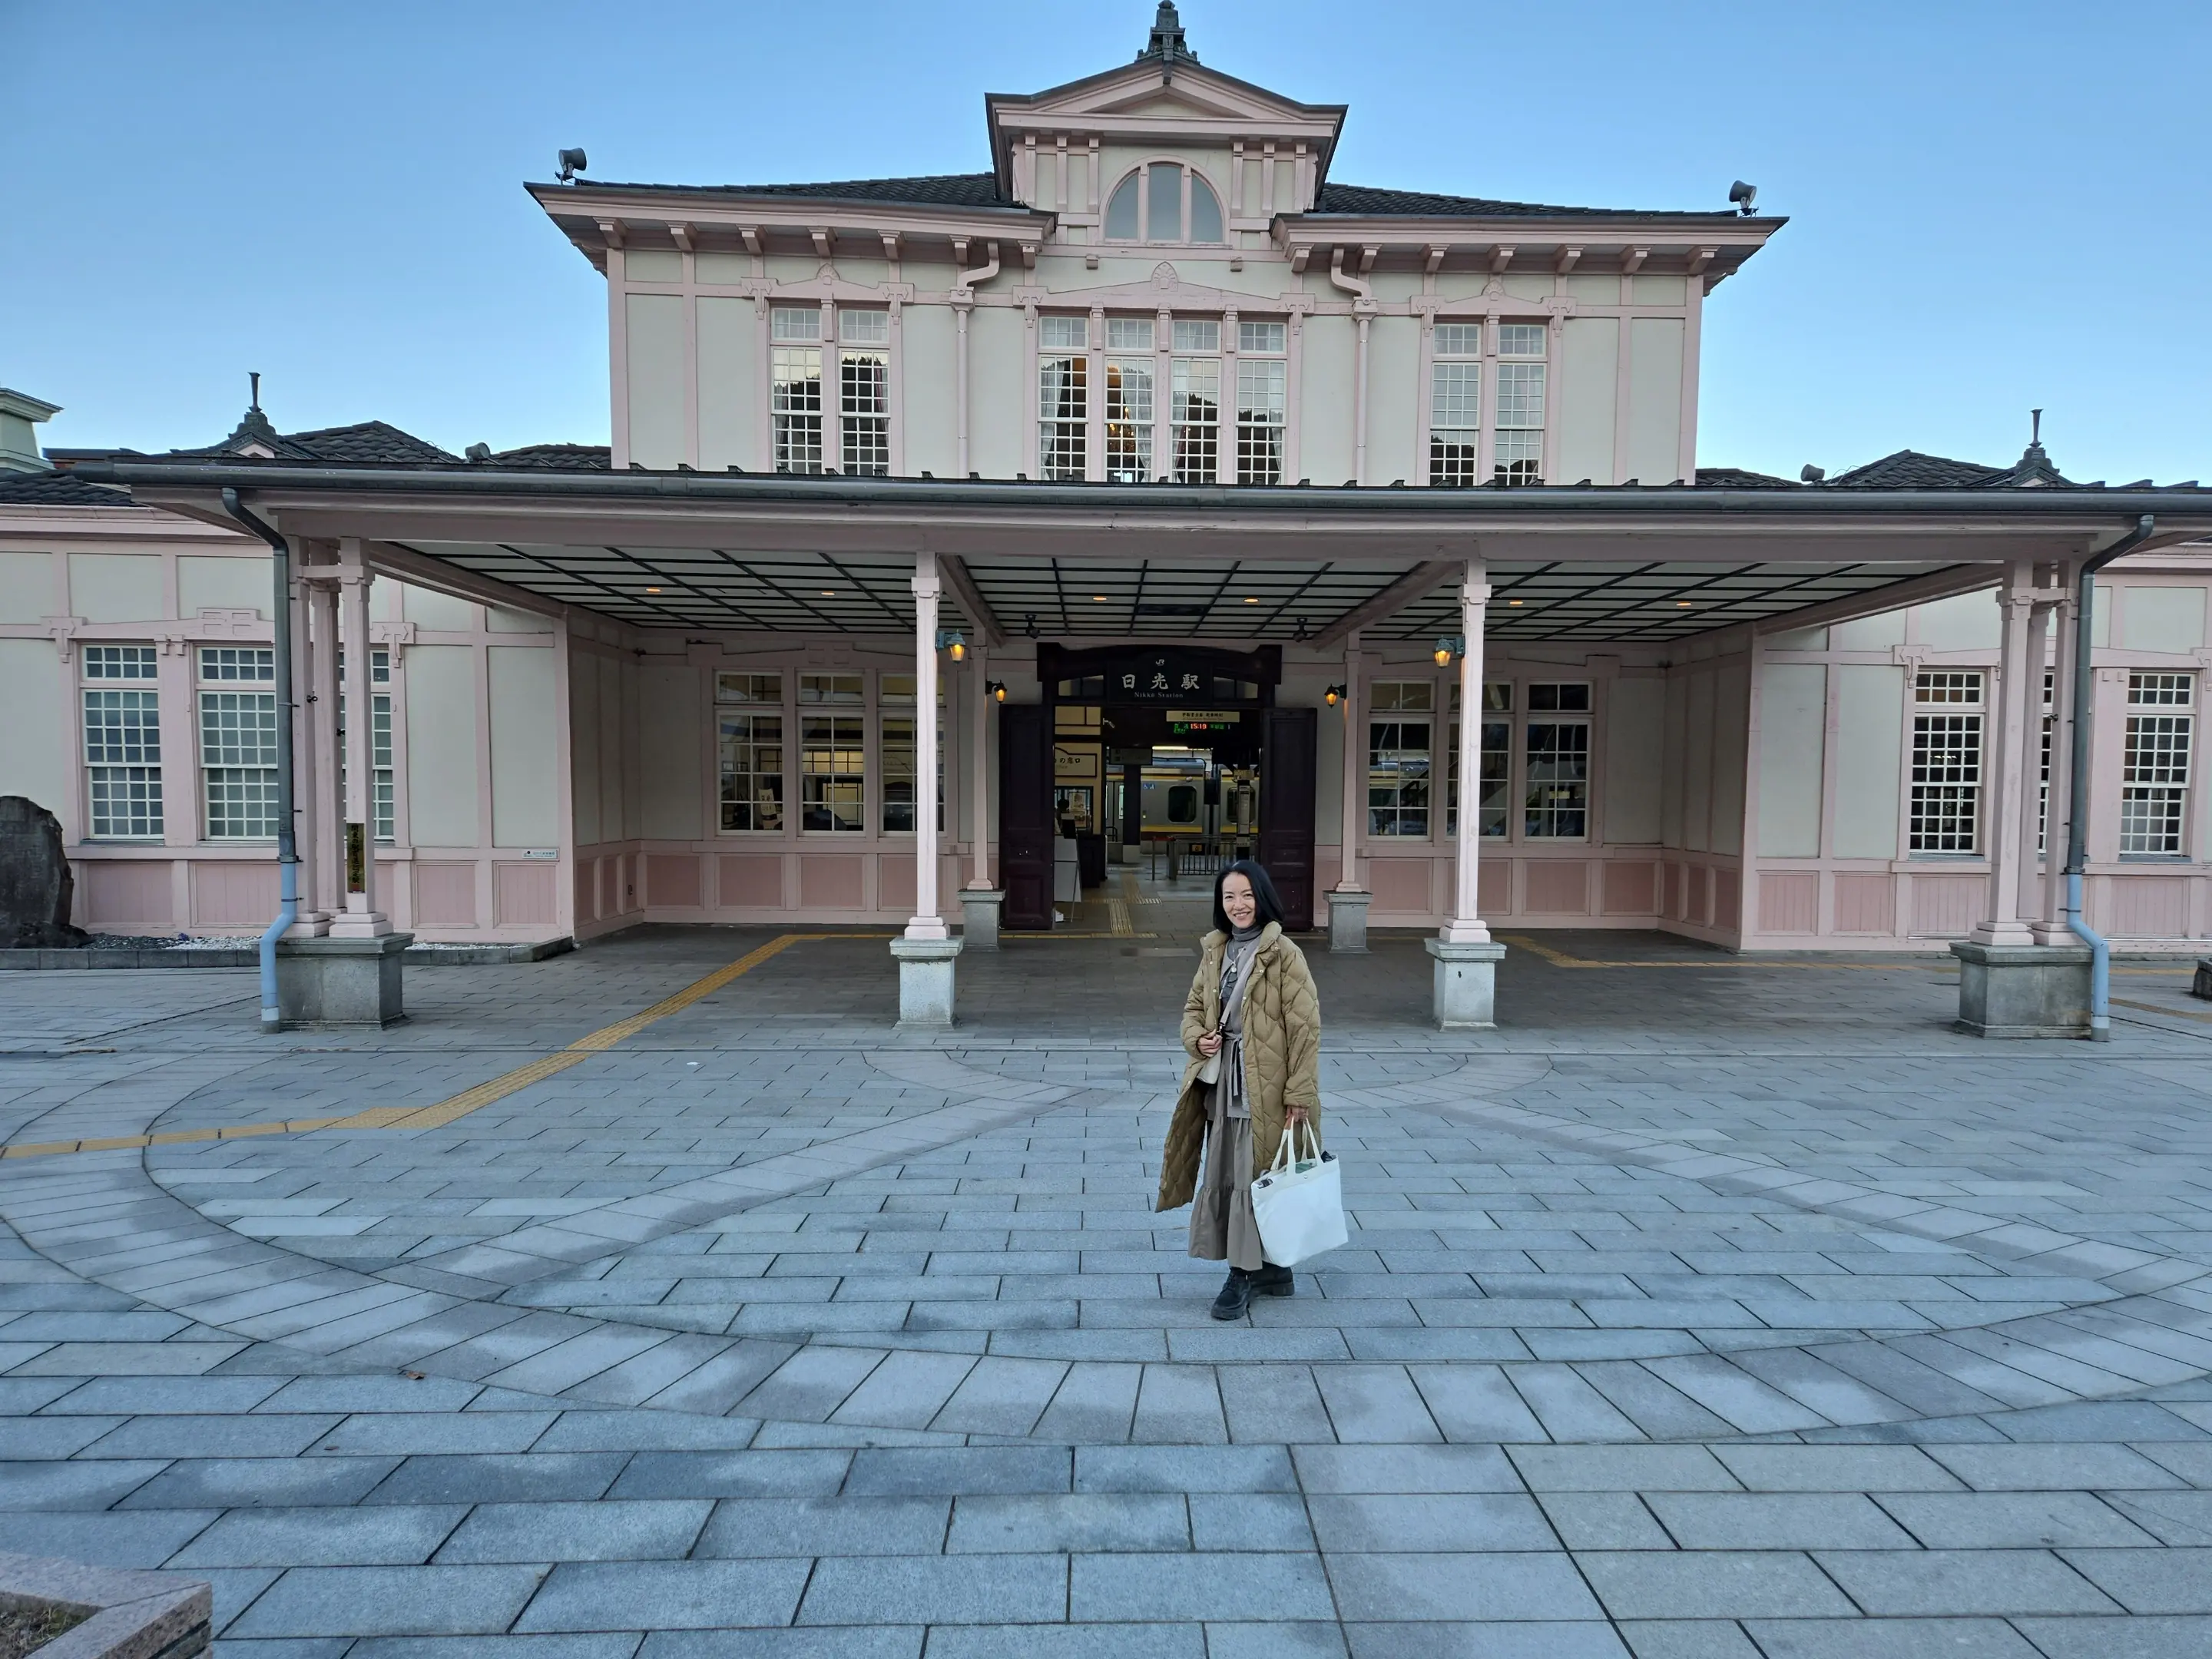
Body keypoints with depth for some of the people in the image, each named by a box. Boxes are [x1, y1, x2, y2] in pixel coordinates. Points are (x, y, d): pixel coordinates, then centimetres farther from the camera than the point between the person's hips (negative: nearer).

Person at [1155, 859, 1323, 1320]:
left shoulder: (1284, 954, -11)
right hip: (1223, 1083, 7)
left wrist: (1299, 1094, -15)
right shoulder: (1215, 951, 9)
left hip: (1265, 1087, -7)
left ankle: (1244, 1275, 13)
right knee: (1224, 1176, 12)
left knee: (1255, 1176, -1)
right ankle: (1273, 1270, 27)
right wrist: (1197, 1038, -3)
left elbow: (1304, 1026, -12)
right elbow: (1194, 1006, 19)